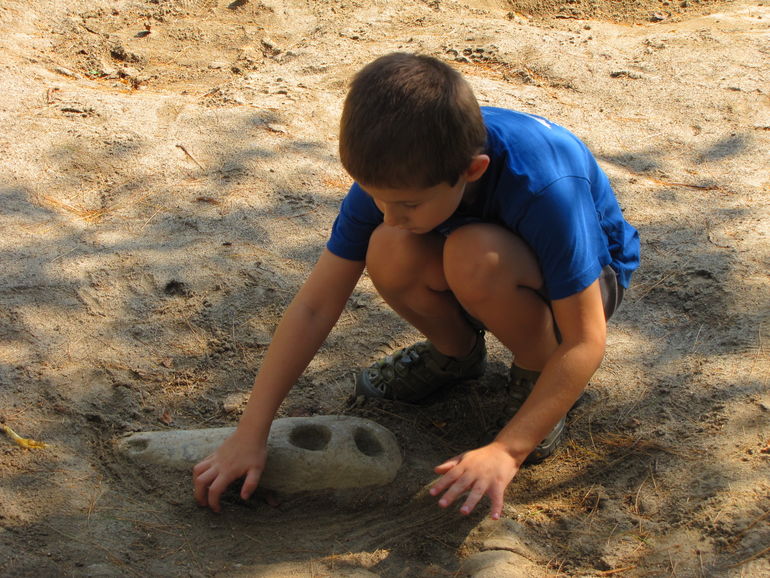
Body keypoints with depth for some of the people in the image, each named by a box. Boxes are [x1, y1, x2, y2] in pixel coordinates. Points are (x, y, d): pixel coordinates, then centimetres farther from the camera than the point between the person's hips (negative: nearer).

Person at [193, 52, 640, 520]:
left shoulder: (545, 187, -38)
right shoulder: (393, 172, -25)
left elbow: (586, 343, -31)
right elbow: (315, 306, -21)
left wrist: (507, 450, -38)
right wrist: (251, 433, -24)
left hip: (588, 278, -4)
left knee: (475, 257, -38)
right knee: (390, 254, -29)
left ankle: (538, 372, -8)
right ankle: (457, 353, 3)